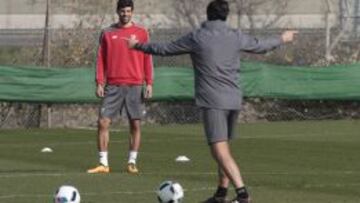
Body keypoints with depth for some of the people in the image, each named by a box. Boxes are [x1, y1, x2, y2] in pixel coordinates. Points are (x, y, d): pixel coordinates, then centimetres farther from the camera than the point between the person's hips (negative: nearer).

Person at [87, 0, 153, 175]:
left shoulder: (141, 33, 6)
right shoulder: (107, 33, 8)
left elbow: (147, 59, 5)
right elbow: (101, 59, 8)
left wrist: (149, 83, -2)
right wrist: (99, 83, -1)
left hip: (134, 86, 0)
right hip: (113, 86, 1)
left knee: (135, 124, 0)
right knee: (103, 122, -6)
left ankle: (132, 163, 8)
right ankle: (103, 163, -2)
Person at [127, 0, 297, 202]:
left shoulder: (196, 37, -3)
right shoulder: (236, 37, 8)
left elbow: (165, 49, 5)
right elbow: (261, 45, 24)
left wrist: (138, 45, 20)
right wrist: (282, 39, 44)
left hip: (213, 102, -6)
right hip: (234, 100, 6)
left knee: (220, 150, -12)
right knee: (223, 148, 19)